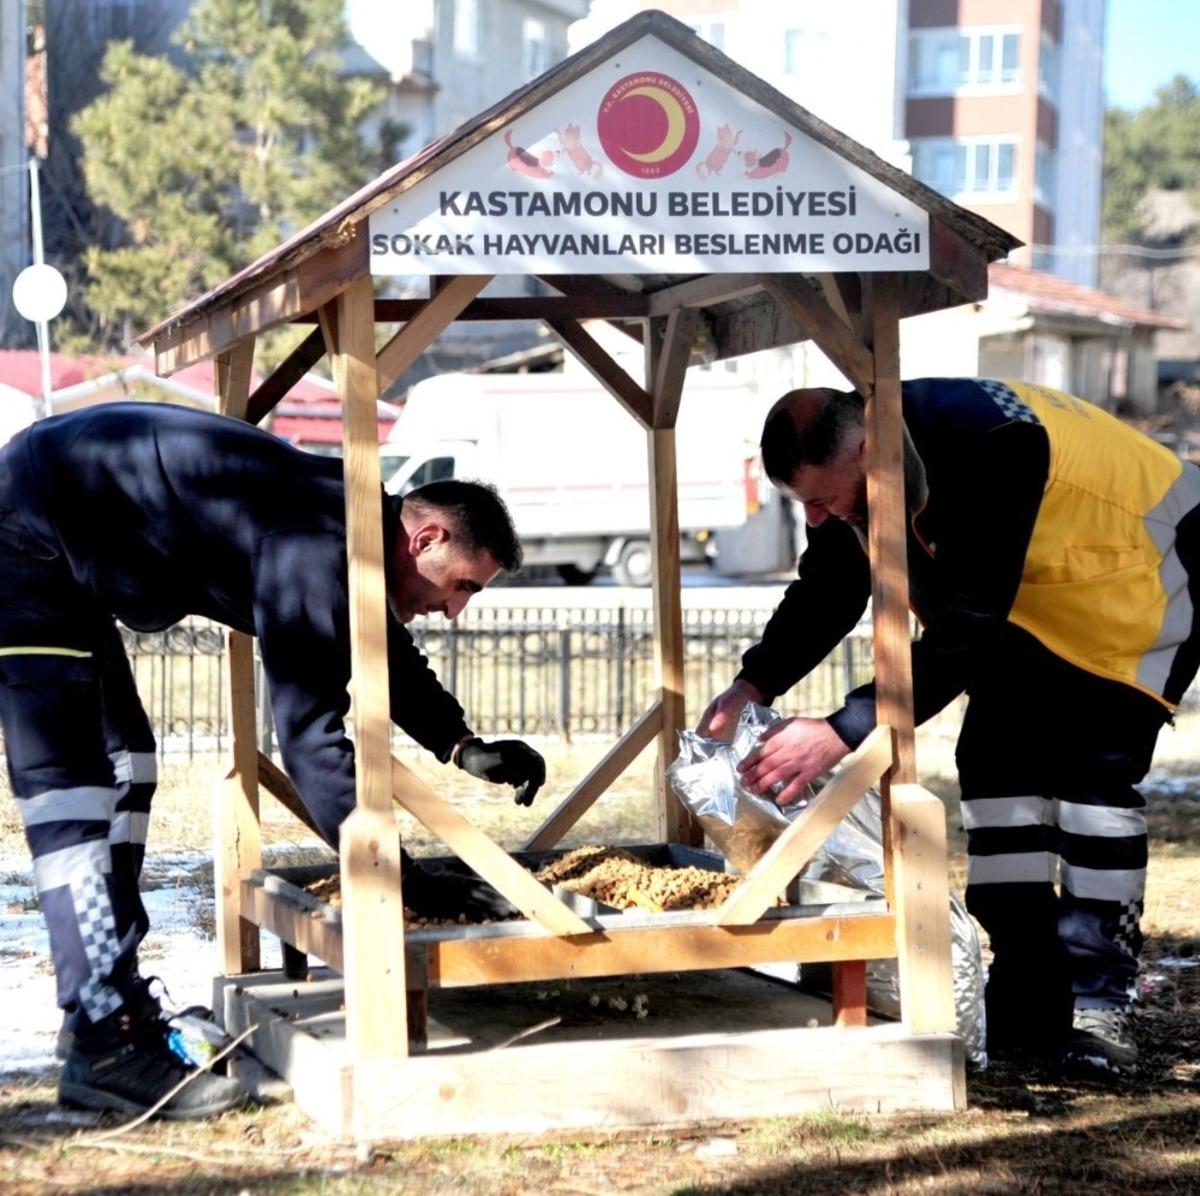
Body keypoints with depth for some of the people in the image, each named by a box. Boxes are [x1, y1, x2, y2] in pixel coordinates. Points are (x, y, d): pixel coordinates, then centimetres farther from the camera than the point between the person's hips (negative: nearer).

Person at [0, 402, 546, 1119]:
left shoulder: (347, 525, 5)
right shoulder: (316, 549, -26)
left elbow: (386, 652, 24)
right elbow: (309, 730, -30)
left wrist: (464, 748, 12)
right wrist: (401, 879, -28)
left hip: (66, 560, 11)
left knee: (122, 759, 14)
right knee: (69, 787, -13)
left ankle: (113, 1000, 20)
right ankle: (105, 1047, -12)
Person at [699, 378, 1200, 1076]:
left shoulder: (984, 450, -41)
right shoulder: (847, 463, -15)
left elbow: (966, 631, -43)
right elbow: (826, 591, -2)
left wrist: (843, 731, -46)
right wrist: (753, 685, -18)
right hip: (1042, 598, 8)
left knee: (1096, 764, -18)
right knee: (995, 757, -1)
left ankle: (1099, 1005, -12)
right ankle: (1031, 1002, 3)